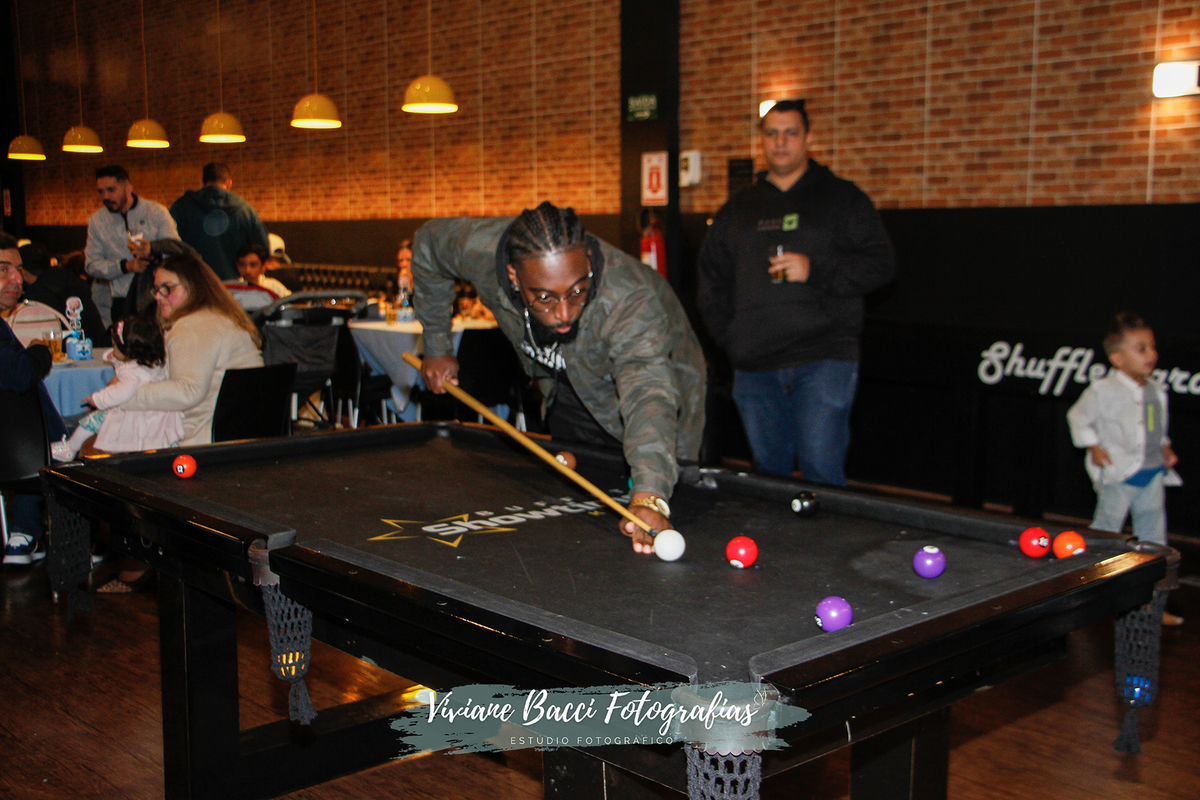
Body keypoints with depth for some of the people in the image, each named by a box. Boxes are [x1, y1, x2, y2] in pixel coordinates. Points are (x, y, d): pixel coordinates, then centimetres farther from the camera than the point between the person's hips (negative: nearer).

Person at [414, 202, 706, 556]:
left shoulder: (632, 299, -44)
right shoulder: (479, 250, -30)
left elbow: (648, 392, -58)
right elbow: (429, 241, -7)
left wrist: (649, 497, -75)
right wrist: (437, 347, -2)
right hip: (572, 401, 4)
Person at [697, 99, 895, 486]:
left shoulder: (842, 197, 6)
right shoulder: (737, 208, 16)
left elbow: (881, 264, -1)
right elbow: (711, 278, 20)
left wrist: (815, 270, -14)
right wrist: (729, 337, 7)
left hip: (823, 357, -4)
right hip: (754, 367, 4)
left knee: (821, 471, -8)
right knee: (768, 473, 10)